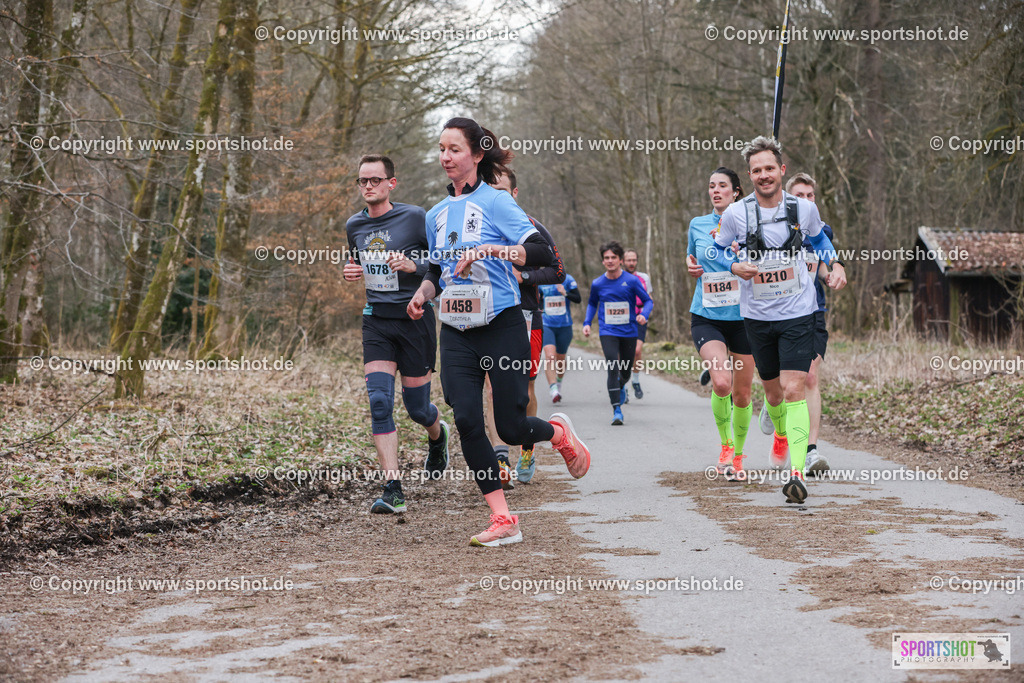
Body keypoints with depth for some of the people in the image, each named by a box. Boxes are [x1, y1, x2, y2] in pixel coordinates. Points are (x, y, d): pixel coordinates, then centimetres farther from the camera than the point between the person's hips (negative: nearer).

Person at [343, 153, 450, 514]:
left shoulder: (415, 217, -7)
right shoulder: (354, 226, 8)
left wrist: (413, 266, -21)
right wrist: (351, 270, 5)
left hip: (414, 318, -3)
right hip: (376, 320, 3)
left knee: (417, 407, 5)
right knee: (379, 401, -12)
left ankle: (437, 434, 44)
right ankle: (393, 490, -12)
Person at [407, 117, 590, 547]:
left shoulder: (496, 202, -7)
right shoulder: (436, 215, 13)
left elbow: (543, 253, -16)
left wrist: (489, 250, -28)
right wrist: (423, 293, 6)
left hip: (502, 327, -5)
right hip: (456, 334, 5)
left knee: (511, 429, -4)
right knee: (466, 420, -12)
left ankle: (558, 433, 32)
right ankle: (503, 521, -6)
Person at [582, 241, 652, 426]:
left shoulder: (632, 281, -7)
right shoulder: (597, 284, -1)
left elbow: (648, 301, 1)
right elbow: (592, 304, 18)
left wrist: (643, 314, -19)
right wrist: (587, 323, 6)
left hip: (629, 332, 1)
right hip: (608, 332, -1)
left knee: (626, 371, 12)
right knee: (613, 367, -18)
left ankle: (621, 386, 50)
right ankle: (617, 410, -18)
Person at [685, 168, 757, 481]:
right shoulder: (697, 225, 6)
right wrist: (691, 267, 0)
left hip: (743, 317, 0)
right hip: (706, 317, 0)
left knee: (742, 394, 6)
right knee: (721, 382, -22)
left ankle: (737, 456, 26)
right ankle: (725, 445, -1)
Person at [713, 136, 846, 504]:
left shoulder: (804, 208, -4)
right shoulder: (736, 213, -7)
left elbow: (818, 237, 19)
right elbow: (718, 252, 7)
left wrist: (835, 264, 2)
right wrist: (735, 267, -13)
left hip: (798, 313, -1)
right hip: (757, 316, 1)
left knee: (794, 390, -15)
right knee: (773, 392, 13)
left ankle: (796, 472, -20)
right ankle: (781, 435, 48)